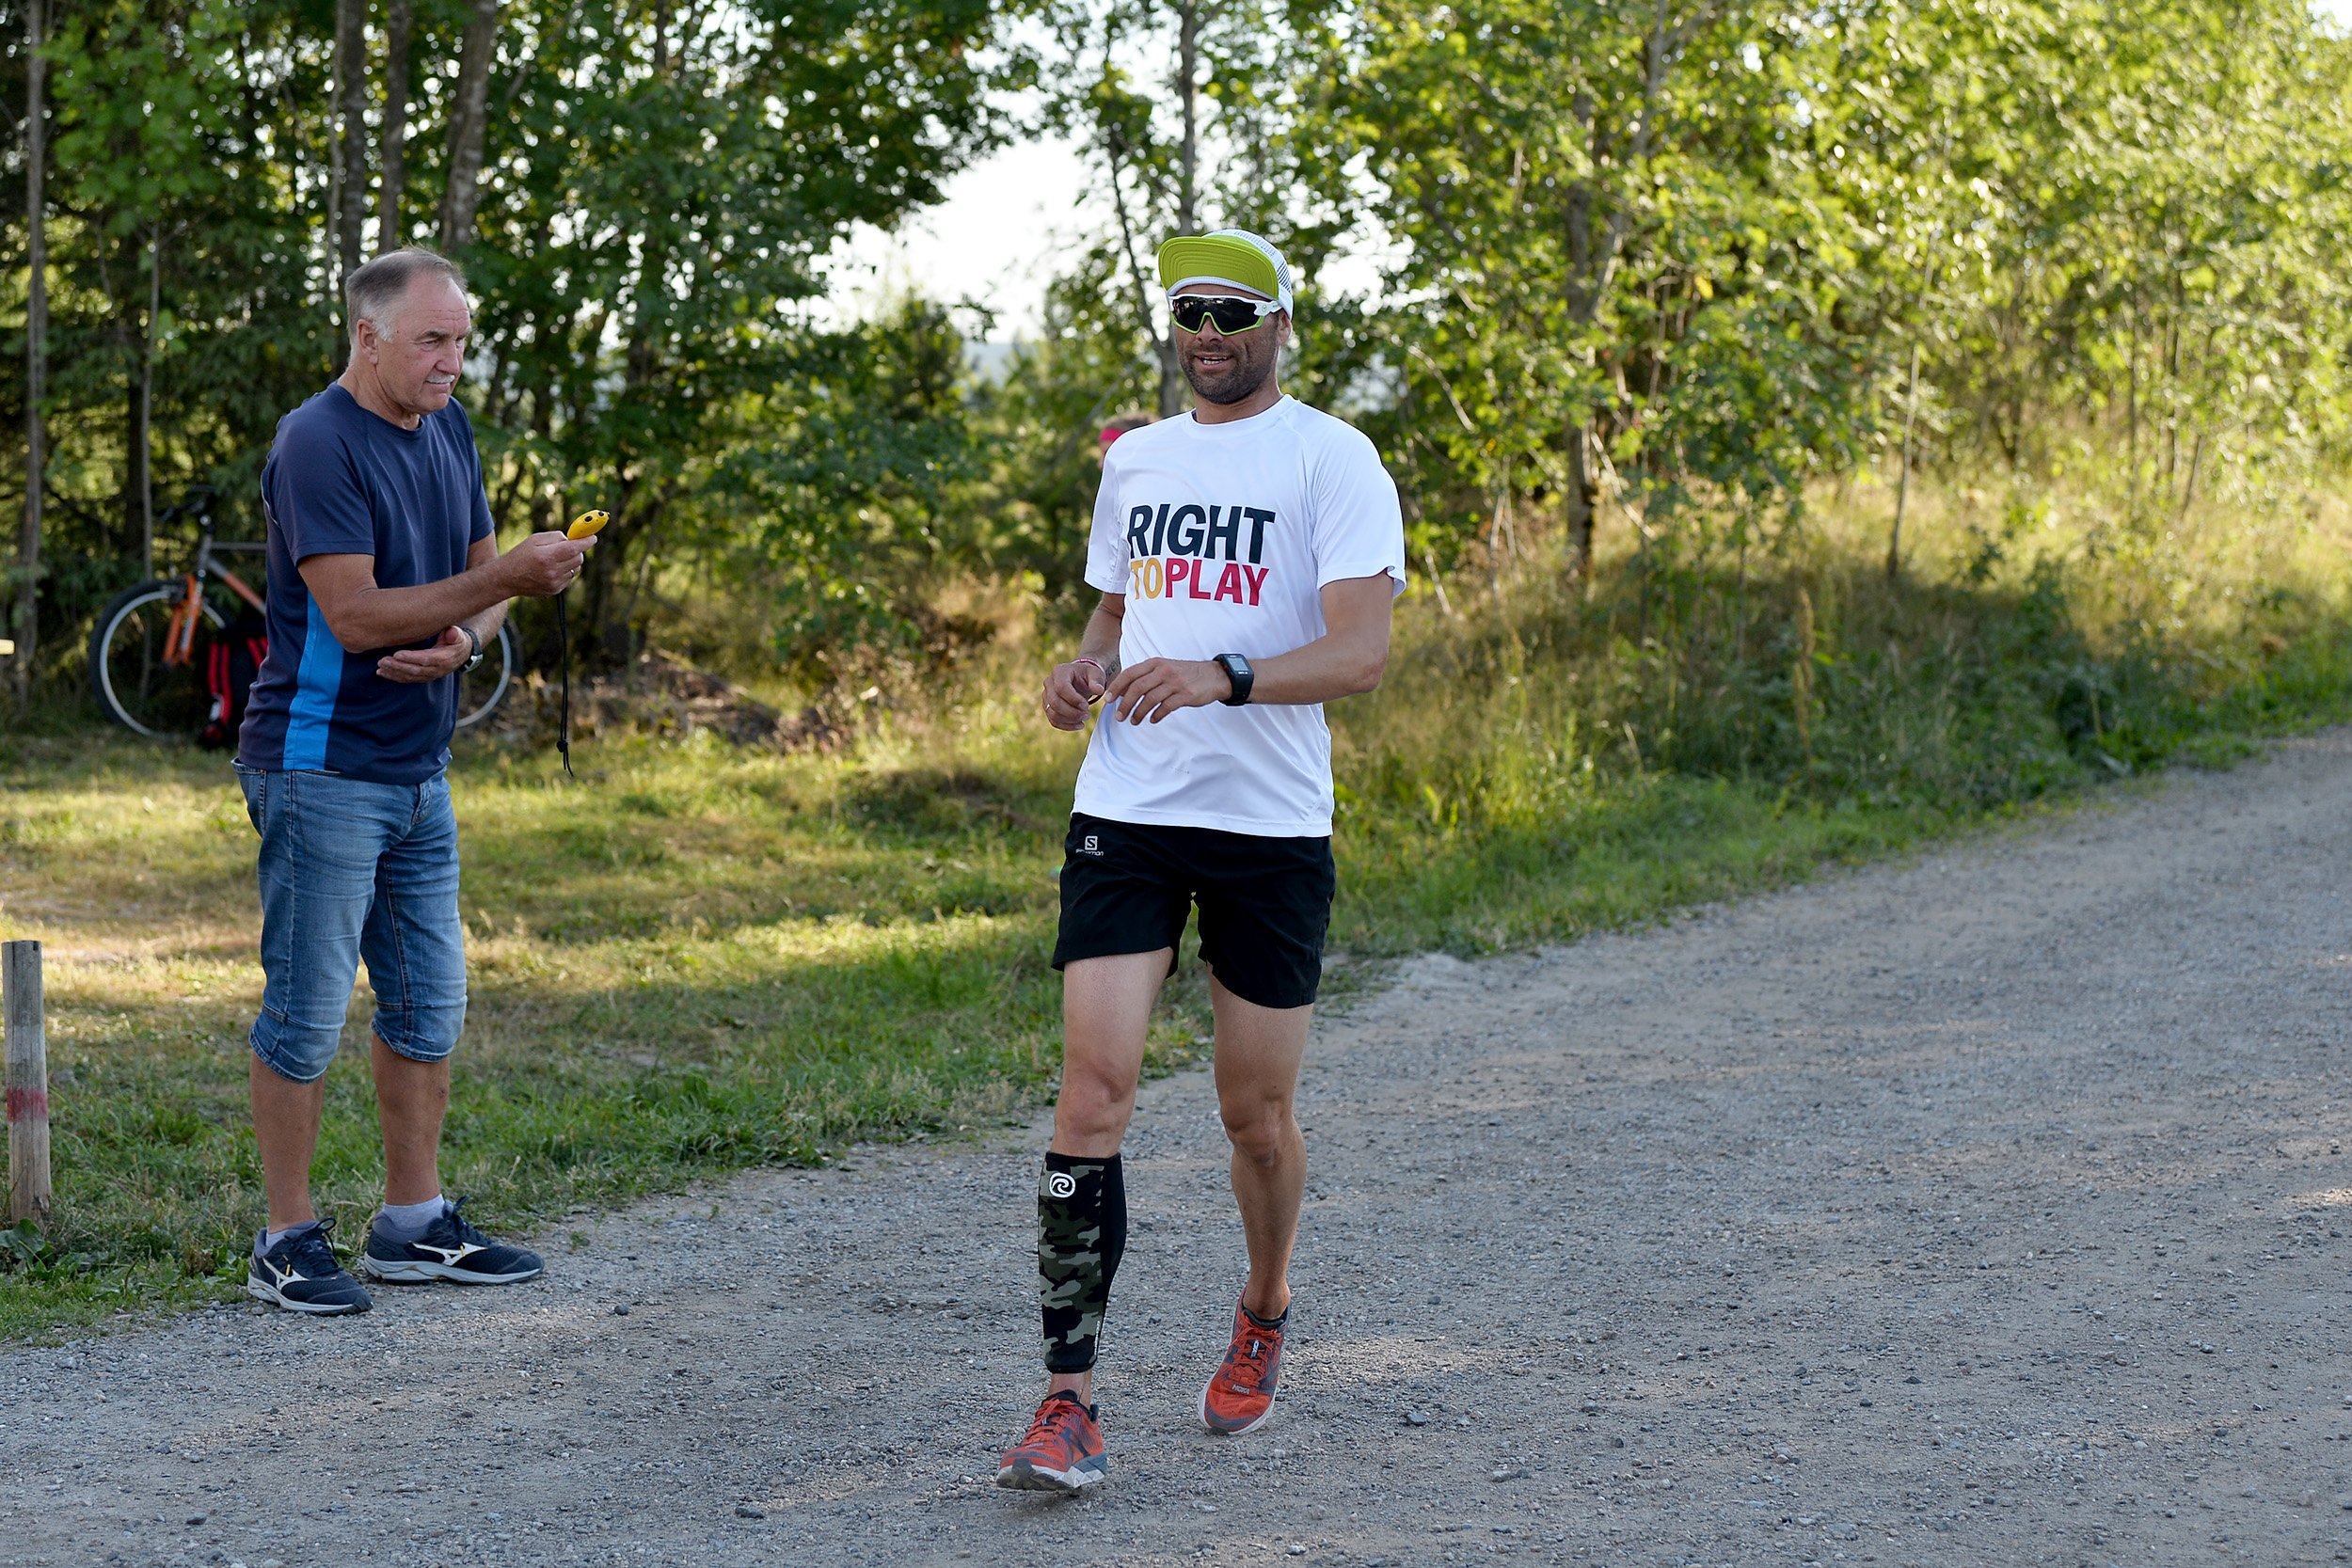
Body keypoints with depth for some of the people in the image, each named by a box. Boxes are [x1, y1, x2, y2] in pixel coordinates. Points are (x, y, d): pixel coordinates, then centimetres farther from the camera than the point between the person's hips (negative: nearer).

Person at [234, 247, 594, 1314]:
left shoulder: (449, 432, 11)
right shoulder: (316, 445, -15)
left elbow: (479, 586, 16)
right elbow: (355, 613, -22)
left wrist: (459, 642, -8)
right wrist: (507, 579, -26)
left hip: (418, 773, 8)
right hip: (322, 771, -8)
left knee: (426, 1006, 12)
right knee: (307, 1011, -3)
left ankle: (413, 1224, 22)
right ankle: (288, 1243, 5)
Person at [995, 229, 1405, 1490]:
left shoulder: (1331, 458, -5)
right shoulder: (1134, 459, 13)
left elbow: (1362, 650, -14)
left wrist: (1223, 677, -29)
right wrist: (1084, 667, 4)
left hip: (1272, 828, -3)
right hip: (1125, 815, 3)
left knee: (1257, 1114, 7)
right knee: (1092, 1093, -11)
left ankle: (1264, 1318, 36)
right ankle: (1069, 1399, -10)